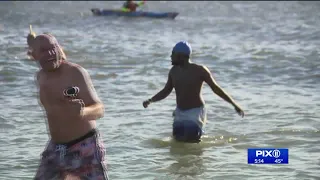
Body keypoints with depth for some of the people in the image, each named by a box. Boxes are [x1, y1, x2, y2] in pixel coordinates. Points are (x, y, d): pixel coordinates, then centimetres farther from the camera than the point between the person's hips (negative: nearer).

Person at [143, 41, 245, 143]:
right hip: (179, 113, 6)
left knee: (191, 142, -15)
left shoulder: (199, 70, -12)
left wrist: (234, 105, -7)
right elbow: (166, 91, 12)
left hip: (195, 113, -6)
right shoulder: (174, 71, 3)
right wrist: (150, 101, -4)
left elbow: (216, 88, -6)